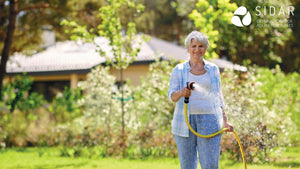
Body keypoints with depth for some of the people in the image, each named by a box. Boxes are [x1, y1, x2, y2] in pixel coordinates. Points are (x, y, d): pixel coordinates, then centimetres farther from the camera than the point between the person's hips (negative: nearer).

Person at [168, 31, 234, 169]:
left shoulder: (213, 69, 13)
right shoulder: (179, 70, 7)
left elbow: (218, 97, 17)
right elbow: (171, 95, -3)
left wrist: (225, 121, 8)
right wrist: (181, 93, -26)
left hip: (209, 121, 0)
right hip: (185, 122, 0)